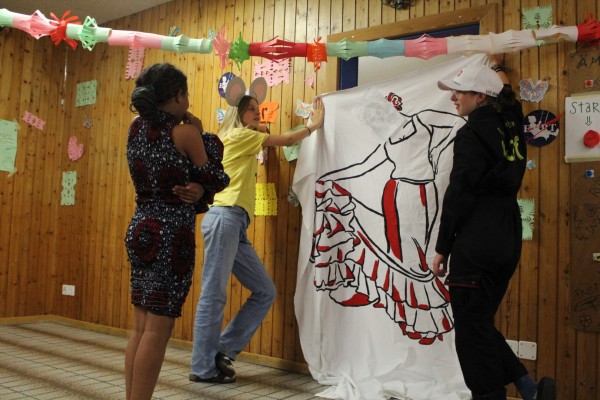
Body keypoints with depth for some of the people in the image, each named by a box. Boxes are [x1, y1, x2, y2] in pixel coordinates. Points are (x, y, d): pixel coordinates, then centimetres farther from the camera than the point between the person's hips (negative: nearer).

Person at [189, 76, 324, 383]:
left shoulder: (245, 143, 26)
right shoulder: (237, 135, 2)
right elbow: (285, 140, 5)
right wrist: (315, 125, 18)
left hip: (235, 225, 10)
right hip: (224, 218, -9)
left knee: (265, 292, 6)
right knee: (214, 294, -7)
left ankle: (222, 351, 11)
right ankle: (203, 368, 0)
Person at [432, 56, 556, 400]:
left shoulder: (472, 134, -10)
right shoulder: (509, 124, 12)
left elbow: (459, 195, -14)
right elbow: (508, 98, 38)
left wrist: (442, 248, -9)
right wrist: (498, 67, 54)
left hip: (477, 241, -9)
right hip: (507, 239, 9)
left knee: (472, 331, -1)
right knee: (481, 324, 18)